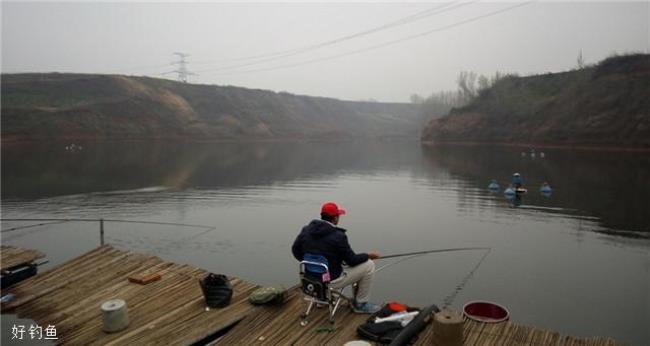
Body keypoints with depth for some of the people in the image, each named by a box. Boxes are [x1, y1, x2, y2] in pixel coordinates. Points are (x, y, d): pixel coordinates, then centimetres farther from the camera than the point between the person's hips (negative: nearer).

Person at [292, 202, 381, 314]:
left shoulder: (306, 230, -4)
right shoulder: (338, 236, -22)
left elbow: (295, 249, 7)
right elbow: (352, 260, -14)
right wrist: (369, 255, 4)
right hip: (332, 279, -8)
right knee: (368, 265, 4)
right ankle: (361, 304, 16)